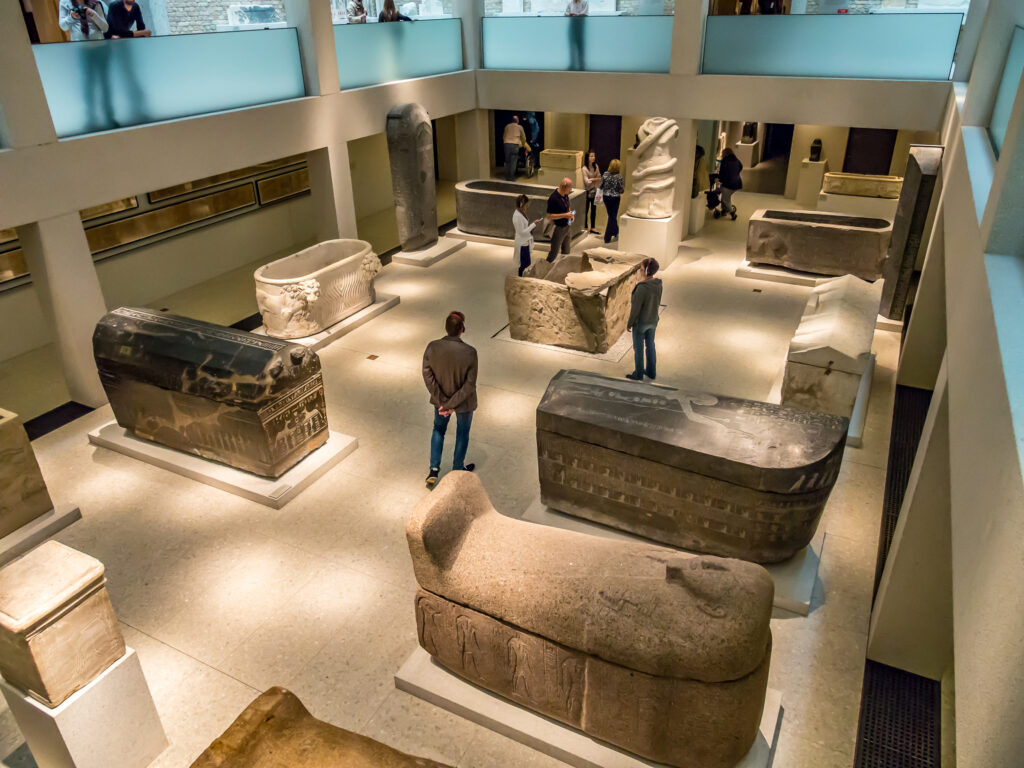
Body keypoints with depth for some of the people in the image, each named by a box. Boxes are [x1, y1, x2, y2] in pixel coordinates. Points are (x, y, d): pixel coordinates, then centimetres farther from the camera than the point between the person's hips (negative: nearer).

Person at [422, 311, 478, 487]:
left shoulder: (432, 347, -20)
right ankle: (458, 470, 42)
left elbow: (428, 376, -16)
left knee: (438, 429, 28)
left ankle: (434, 470, 29)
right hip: (464, 403, -2)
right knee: (462, 433, 23)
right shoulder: (469, 353, -27)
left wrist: (442, 402, -12)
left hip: (440, 400, 2)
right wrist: (450, 405, -17)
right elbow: (469, 385, -24)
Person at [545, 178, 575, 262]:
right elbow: (549, 216, -25)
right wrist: (565, 215, -26)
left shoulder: (565, 195, 1)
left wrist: (570, 214, -2)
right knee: (554, 252, 1)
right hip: (558, 229, -8)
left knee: (566, 250, 21)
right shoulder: (553, 198, -25)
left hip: (567, 226, 8)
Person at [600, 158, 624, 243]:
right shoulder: (619, 177, -17)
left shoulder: (605, 174, -8)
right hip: (615, 198, -4)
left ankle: (616, 233, 36)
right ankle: (607, 237, 8)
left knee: (611, 215, 21)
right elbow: (621, 191, -13)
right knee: (613, 217, 8)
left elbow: (601, 186, -2)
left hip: (606, 197, 4)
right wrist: (623, 186, 7)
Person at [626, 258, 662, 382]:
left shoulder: (641, 288, -33)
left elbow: (635, 308, -24)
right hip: (652, 320, 7)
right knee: (650, 345, 22)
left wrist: (629, 324, -10)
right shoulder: (658, 284, -10)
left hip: (640, 322, -7)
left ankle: (638, 374, 29)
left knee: (638, 348, 13)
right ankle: (651, 372, 36)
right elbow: (657, 303, 4)